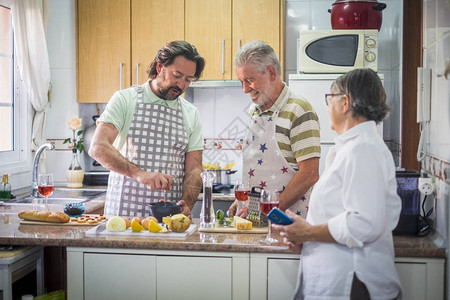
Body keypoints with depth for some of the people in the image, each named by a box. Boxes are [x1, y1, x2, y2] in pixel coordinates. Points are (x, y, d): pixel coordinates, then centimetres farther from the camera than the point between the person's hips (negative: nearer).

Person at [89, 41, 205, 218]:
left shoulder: (191, 114, 11)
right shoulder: (125, 99, 1)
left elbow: (194, 168, 8)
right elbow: (98, 148, -11)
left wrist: (186, 204, -11)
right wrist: (139, 173, -25)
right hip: (124, 210, -2)